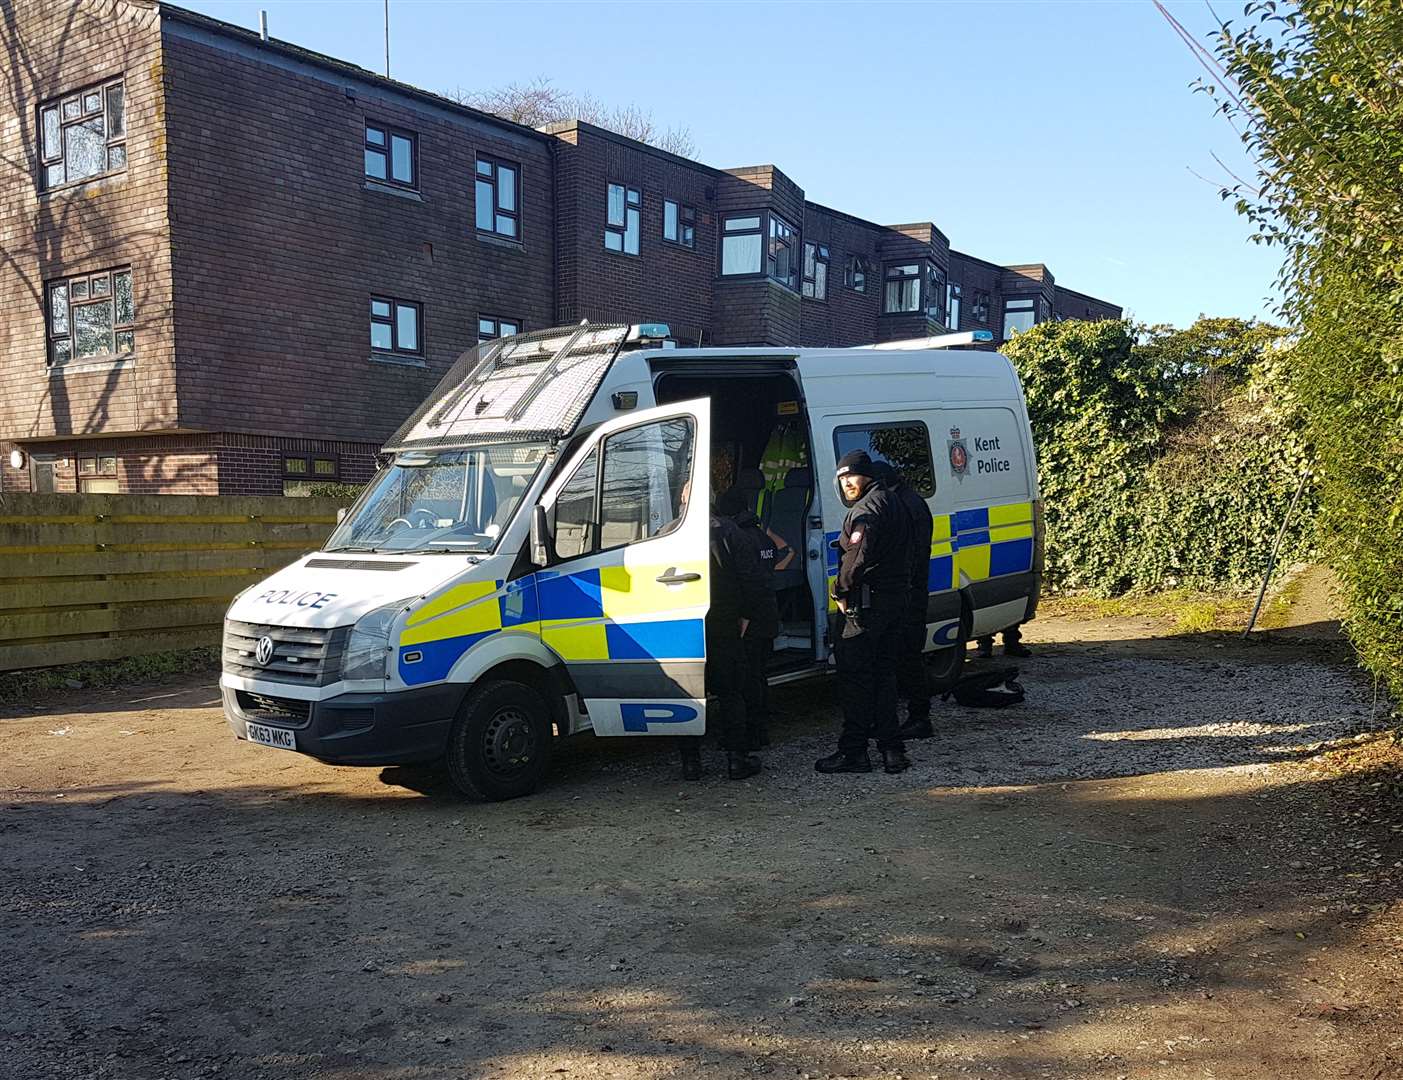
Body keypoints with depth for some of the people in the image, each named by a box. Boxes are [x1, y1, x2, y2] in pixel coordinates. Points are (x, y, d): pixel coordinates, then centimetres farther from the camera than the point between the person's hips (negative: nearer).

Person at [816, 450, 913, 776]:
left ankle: (853, 751, -1)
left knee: (854, 673, -4)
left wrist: (841, 591, -11)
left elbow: (857, 555, -24)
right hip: (896, 597, 10)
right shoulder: (892, 502, 19)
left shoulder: (866, 508, -12)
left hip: (869, 601, -10)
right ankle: (892, 749, 14)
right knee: (884, 672, 13)